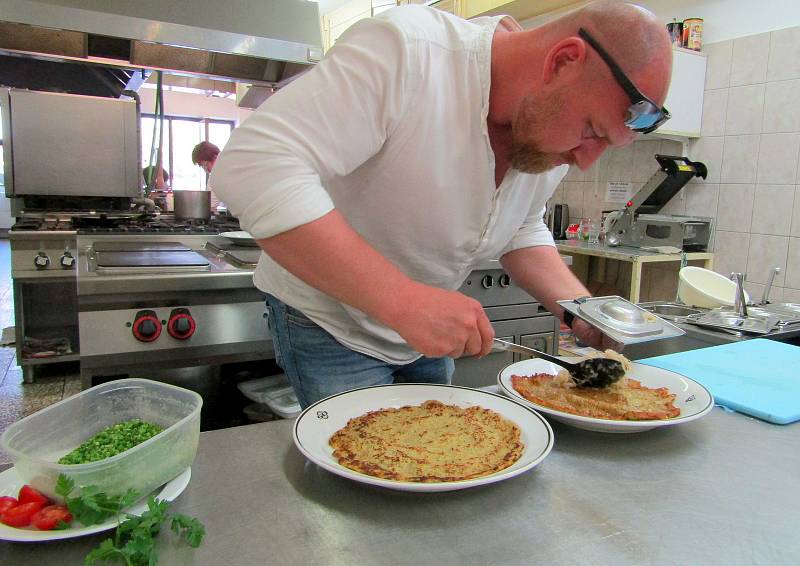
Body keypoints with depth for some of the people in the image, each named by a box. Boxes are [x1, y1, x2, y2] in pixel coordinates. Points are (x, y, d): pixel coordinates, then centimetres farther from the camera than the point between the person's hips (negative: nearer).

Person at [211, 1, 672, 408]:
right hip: (330, 323, -6)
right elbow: (253, 167, -38)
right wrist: (403, 299, -43)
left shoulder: (552, 129, -7)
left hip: (430, 332, 7)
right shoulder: (406, 51, -30)